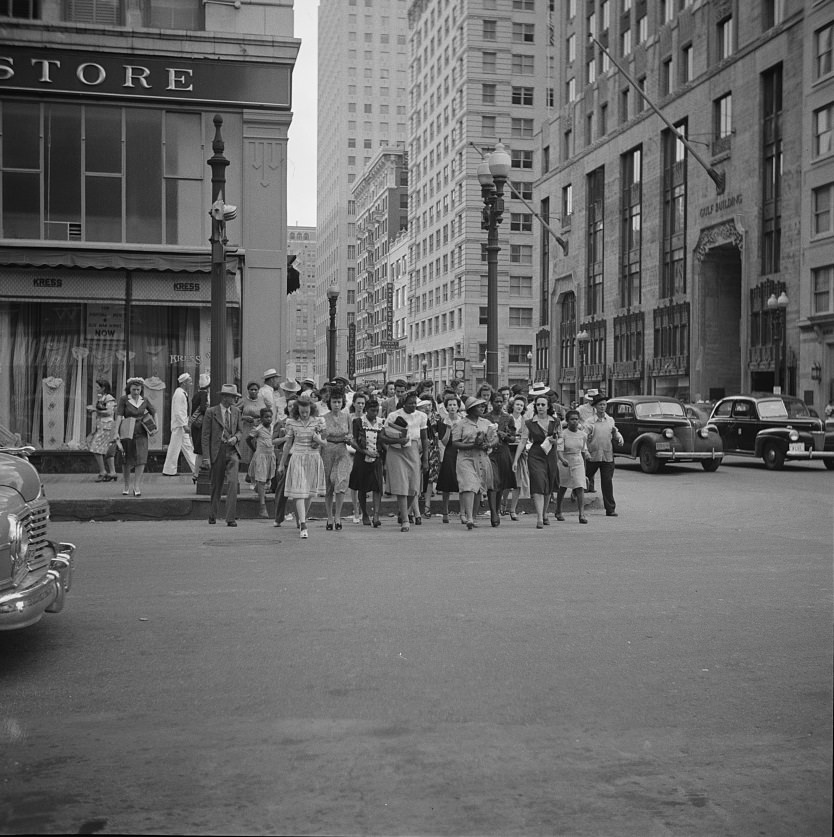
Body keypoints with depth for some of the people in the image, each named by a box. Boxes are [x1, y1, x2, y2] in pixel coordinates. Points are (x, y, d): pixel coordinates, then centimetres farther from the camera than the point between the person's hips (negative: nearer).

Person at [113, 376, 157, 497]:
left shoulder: (144, 401, 5)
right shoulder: (124, 399, -5)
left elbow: (154, 412, 22)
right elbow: (119, 417, -11)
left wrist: (154, 426, 12)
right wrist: (117, 436, -18)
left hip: (141, 434, 2)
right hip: (127, 433, -2)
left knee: (141, 460, -12)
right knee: (127, 461, 8)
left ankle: (137, 487, -9)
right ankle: (126, 486, 24)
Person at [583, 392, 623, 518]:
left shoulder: (610, 420, 8)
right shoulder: (590, 422, -4)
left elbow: (615, 432, 20)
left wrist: (619, 438, -2)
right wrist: (585, 451, -22)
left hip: (608, 456, 2)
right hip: (592, 456, -2)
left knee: (607, 483, -1)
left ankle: (610, 509, 3)